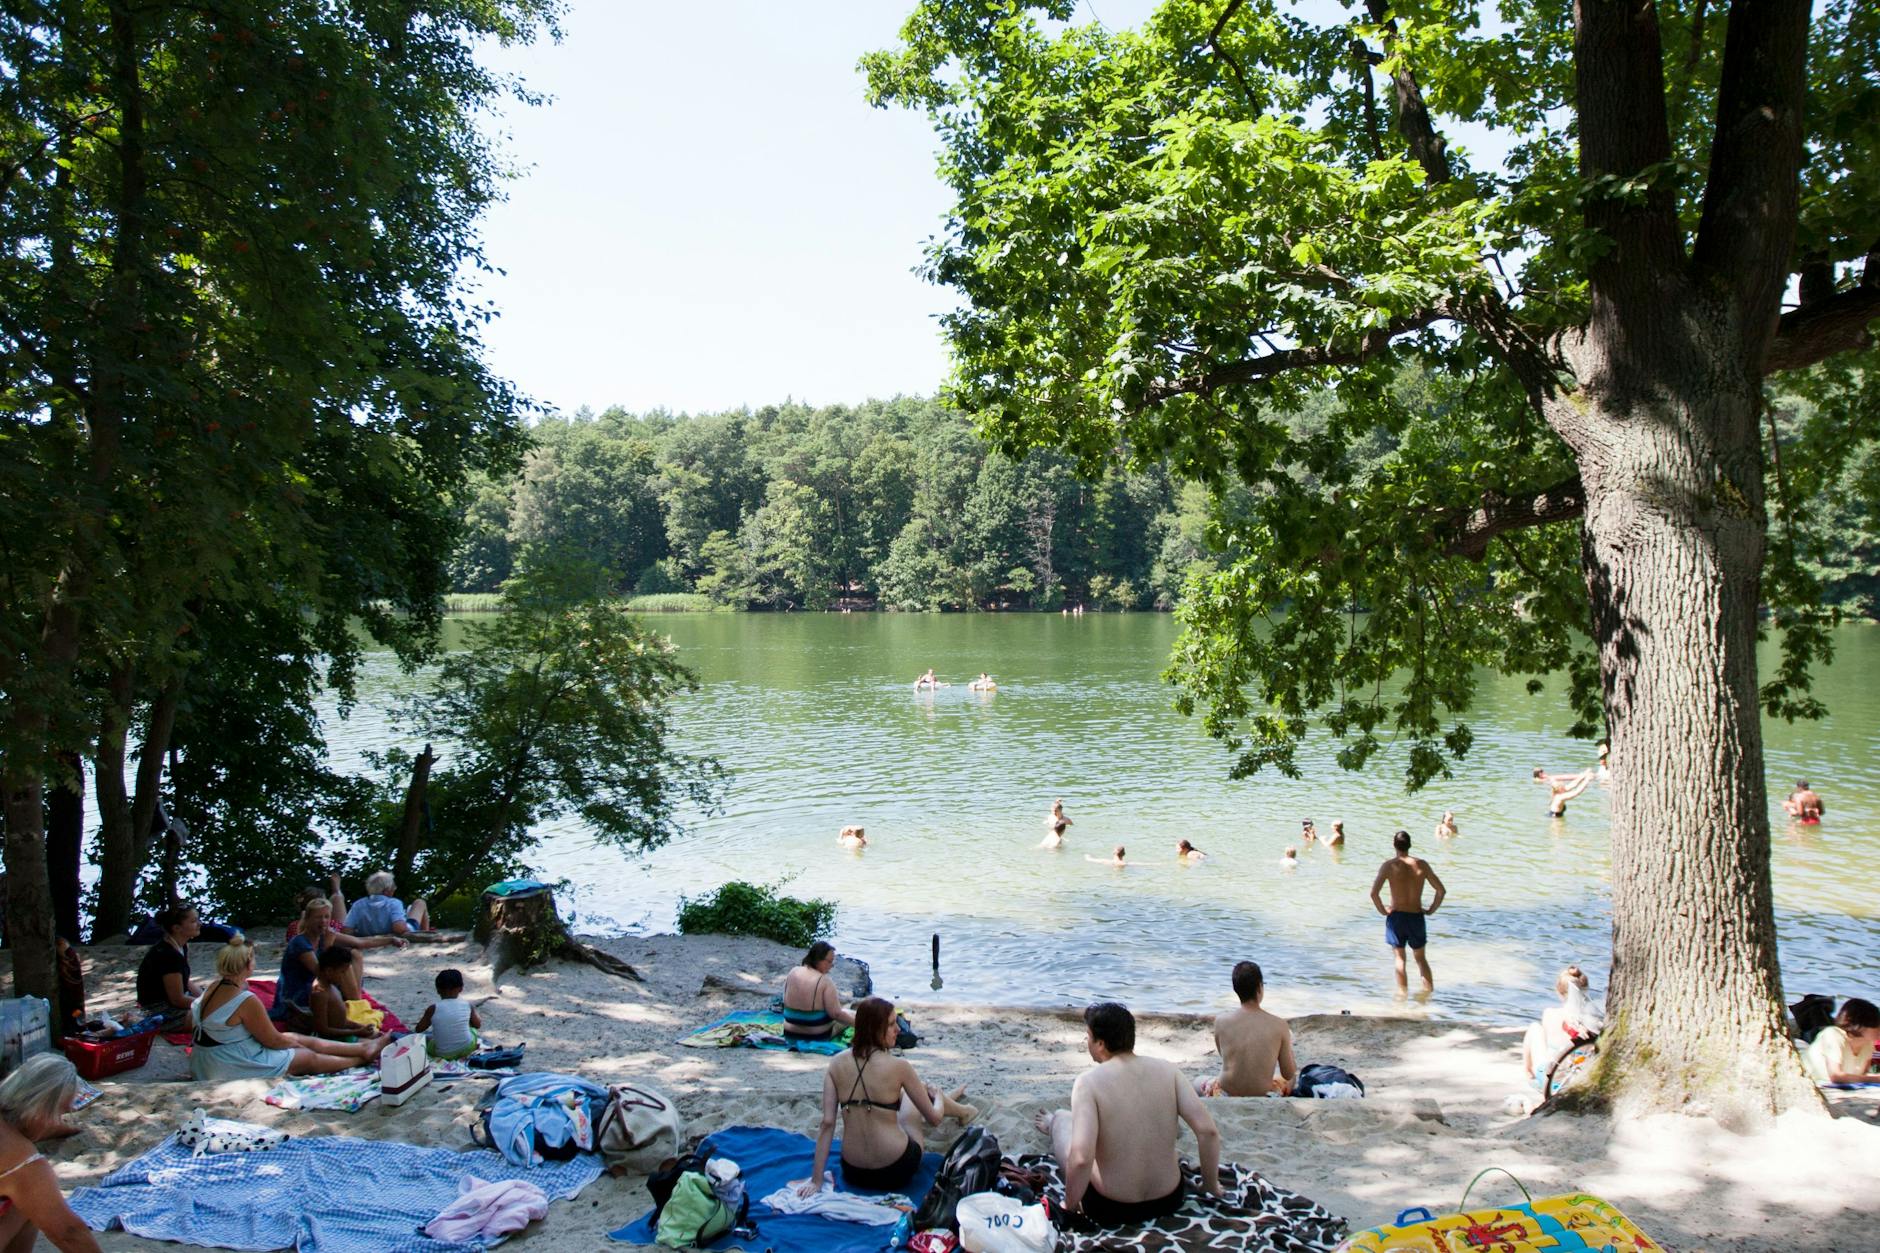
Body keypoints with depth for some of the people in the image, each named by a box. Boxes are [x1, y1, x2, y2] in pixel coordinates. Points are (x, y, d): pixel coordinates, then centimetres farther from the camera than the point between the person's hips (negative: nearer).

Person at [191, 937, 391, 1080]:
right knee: (309, 1058, 7)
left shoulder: (214, 987, -1)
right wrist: (294, 1043, 5)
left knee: (300, 1039, 16)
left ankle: (363, 1047, 27)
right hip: (231, 1068, -9)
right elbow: (273, 1041, -18)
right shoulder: (246, 1000, -28)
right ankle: (362, 1058, 27)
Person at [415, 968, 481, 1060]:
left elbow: (418, 1029, 2)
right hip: (467, 1049, 1)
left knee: (424, 1036, 25)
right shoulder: (468, 1005, -6)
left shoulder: (433, 1008, -12)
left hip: (443, 1053, -1)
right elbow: (478, 1025, 9)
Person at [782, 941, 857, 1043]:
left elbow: (786, 1002, 8)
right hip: (818, 1036, -6)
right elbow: (836, 1014, -22)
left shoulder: (793, 971, -5)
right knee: (850, 1015, 18)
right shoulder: (825, 981, -23)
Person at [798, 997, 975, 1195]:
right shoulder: (899, 1066, -15)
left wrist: (816, 1179, -3)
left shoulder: (836, 1063, -6)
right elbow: (934, 1119, -5)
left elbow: (827, 1123, -7)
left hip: (853, 1173, 3)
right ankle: (961, 1112, 57)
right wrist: (938, 1097, 18)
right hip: (895, 1172, -3)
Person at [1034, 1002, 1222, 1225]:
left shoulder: (1089, 1082, -21)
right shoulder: (1166, 1069, -9)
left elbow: (1081, 1159, -31)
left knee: (1062, 1117, 23)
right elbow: (1207, 1131, -12)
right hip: (1169, 1200, 4)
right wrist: (1211, 1185, 4)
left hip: (1109, 1208, -3)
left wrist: (1070, 1205, -13)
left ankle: (1054, 1126, 57)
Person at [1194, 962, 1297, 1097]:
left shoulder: (1221, 1021, -11)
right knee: (1295, 1074, 31)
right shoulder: (1279, 1025, -14)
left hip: (1227, 1097, 1)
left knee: (1198, 1083, 34)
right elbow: (1288, 1074, -4)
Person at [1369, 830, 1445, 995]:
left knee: (1399, 958, 9)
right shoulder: (1422, 864, -3)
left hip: (1396, 917, -2)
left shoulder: (1389, 866, -10)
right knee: (1420, 958, 19)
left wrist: (1383, 911, -4)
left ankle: (1403, 993, 12)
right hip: (1417, 917, 2)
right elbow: (1440, 890, -1)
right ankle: (1429, 989, 23)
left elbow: (1374, 893, -18)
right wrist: (1431, 910, 8)